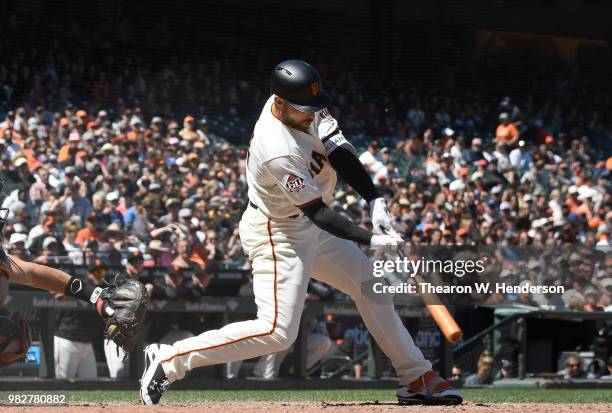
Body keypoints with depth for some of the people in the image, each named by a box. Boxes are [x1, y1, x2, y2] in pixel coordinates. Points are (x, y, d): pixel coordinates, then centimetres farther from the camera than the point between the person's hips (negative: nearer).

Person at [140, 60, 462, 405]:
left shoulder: (305, 106, -10)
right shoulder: (278, 152, -33)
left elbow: (339, 152, -13)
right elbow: (317, 211, -29)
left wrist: (375, 200, -23)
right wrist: (371, 240, -31)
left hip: (313, 230, 10)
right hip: (278, 235, -10)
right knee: (277, 332, -16)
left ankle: (416, 377, 26)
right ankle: (170, 360, -10)